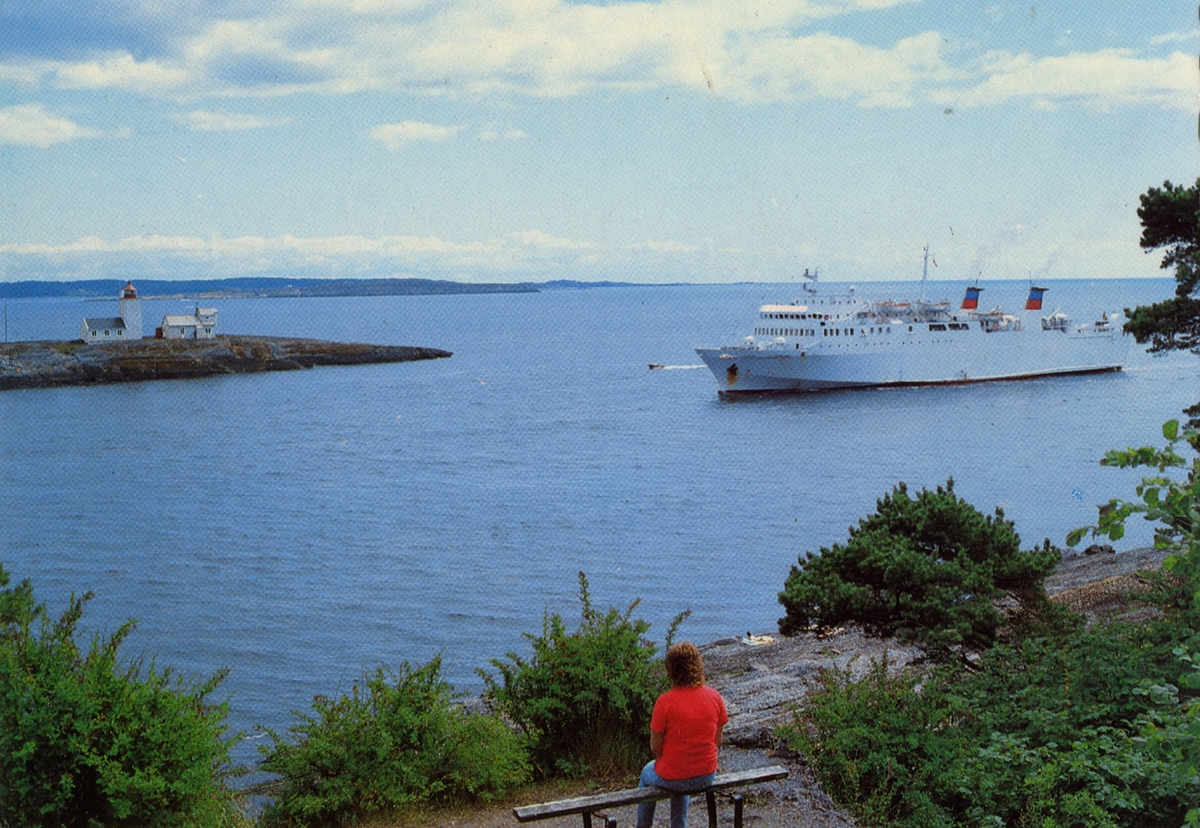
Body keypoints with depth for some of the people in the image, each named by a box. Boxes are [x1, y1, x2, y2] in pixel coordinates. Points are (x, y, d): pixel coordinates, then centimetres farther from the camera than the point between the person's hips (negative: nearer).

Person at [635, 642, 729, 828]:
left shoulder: (665, 702, -22)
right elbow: (717, 740, 2)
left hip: (672, 778, -3)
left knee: (647, 774, 32)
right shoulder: (714, 697, -9)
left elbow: (655, 747, -13)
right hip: (707, 776, 4)